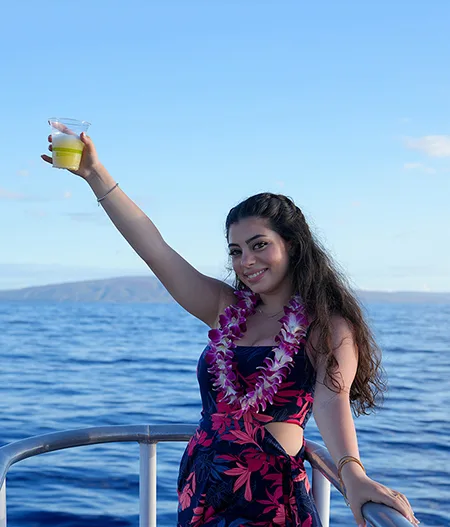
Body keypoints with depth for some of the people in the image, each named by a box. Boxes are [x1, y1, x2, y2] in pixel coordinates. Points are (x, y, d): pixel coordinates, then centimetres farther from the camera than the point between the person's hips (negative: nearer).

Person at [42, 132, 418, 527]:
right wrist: (95, 173, 0)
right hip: (201, 493, 5)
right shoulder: (226, 309, 6)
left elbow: (332, 399, -25)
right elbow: (154, 249, 3)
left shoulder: (328, 327, -8)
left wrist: (353, 474, -44)